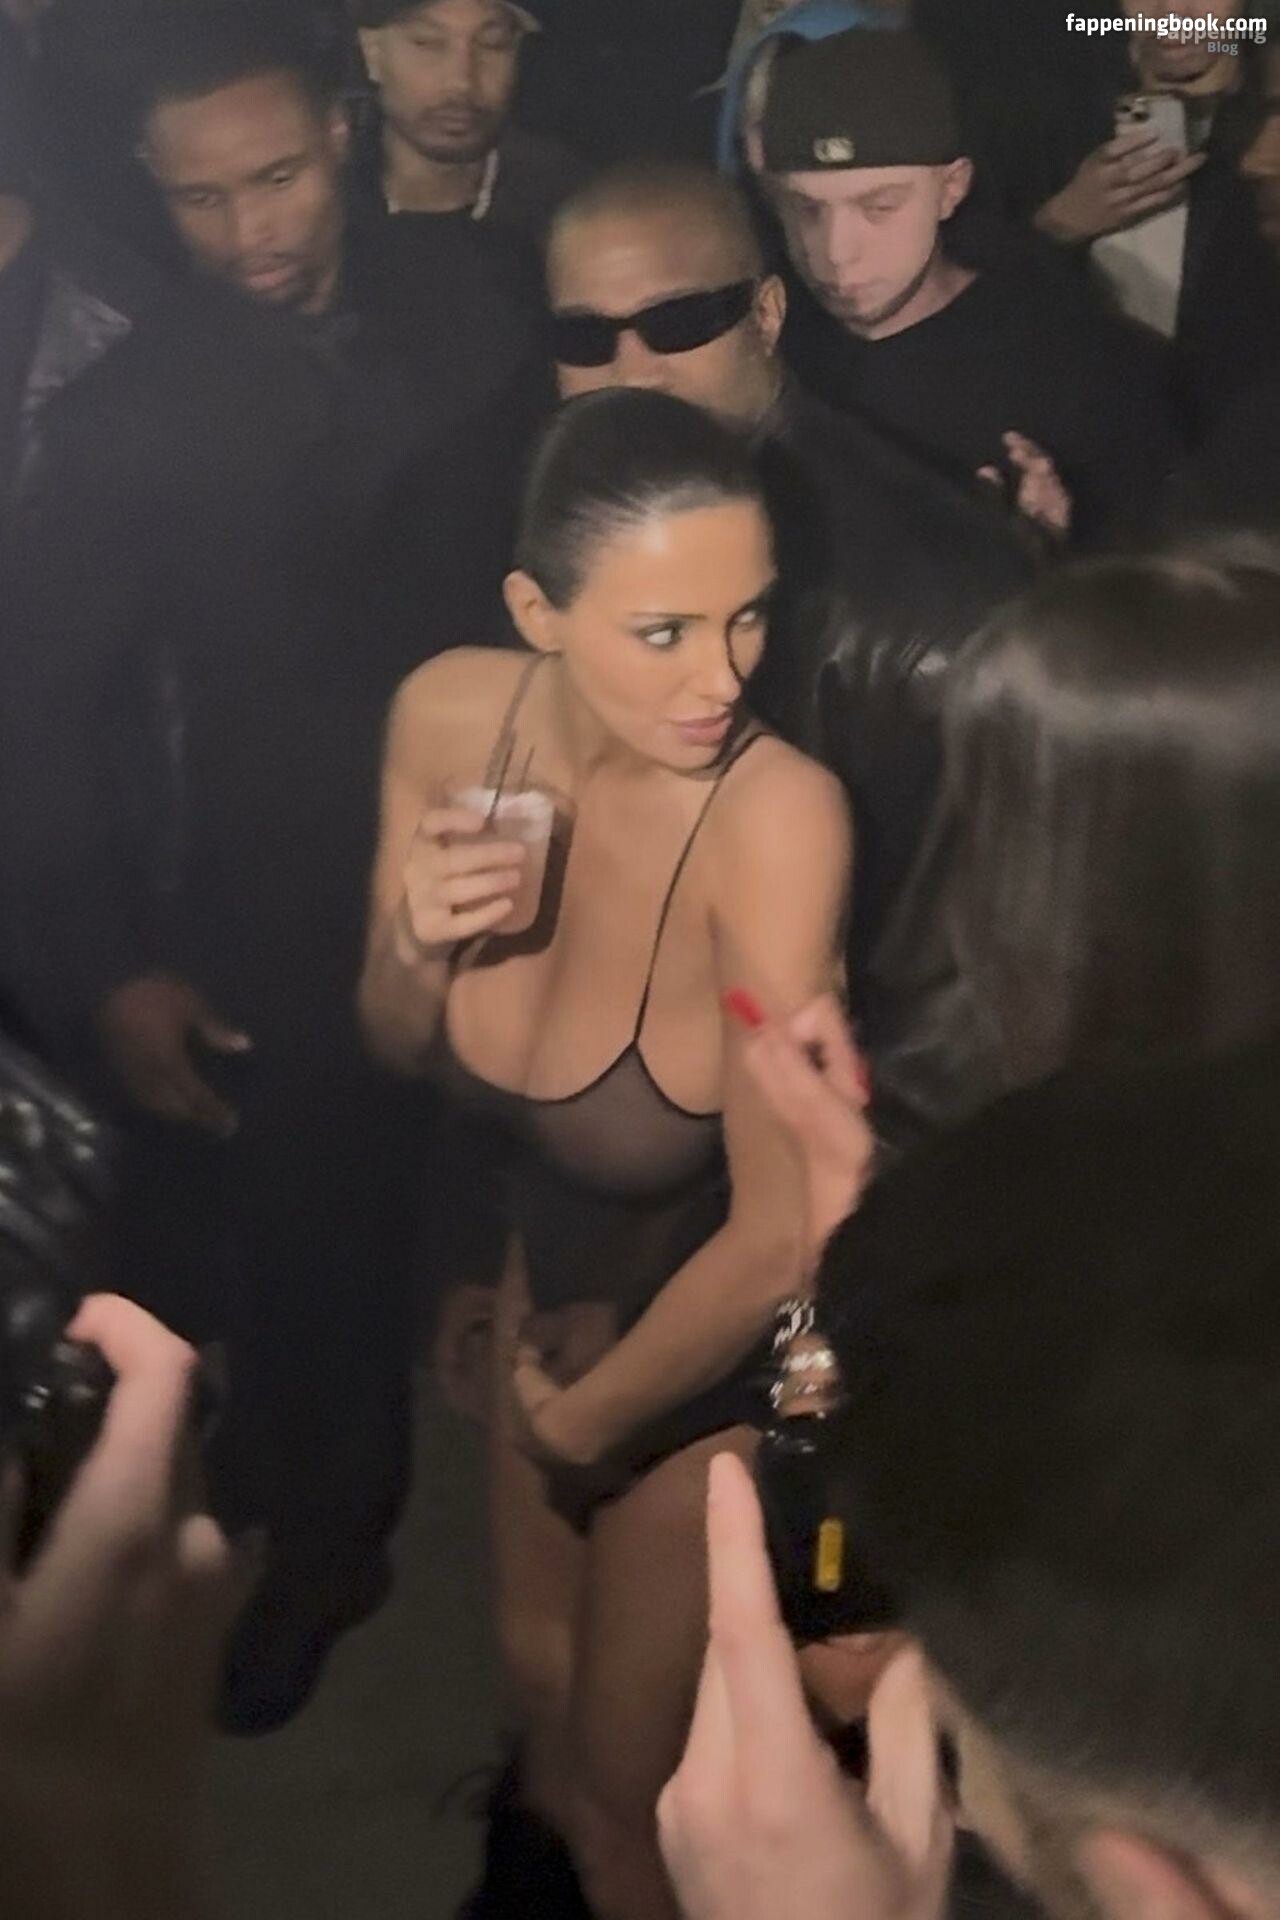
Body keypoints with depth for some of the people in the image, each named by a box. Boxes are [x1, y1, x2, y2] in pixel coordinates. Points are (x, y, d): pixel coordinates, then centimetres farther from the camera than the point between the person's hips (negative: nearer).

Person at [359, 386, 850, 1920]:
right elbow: (398, 1050, -3)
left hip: (720, 1347, -5)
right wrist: (416, 945, -26)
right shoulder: (452, 717, -18)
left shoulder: (775, 811, -36)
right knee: (543, 1694, 28)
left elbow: (780, 1232, -30)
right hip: (557, 1278, 5)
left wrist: (586, 1420, -13)